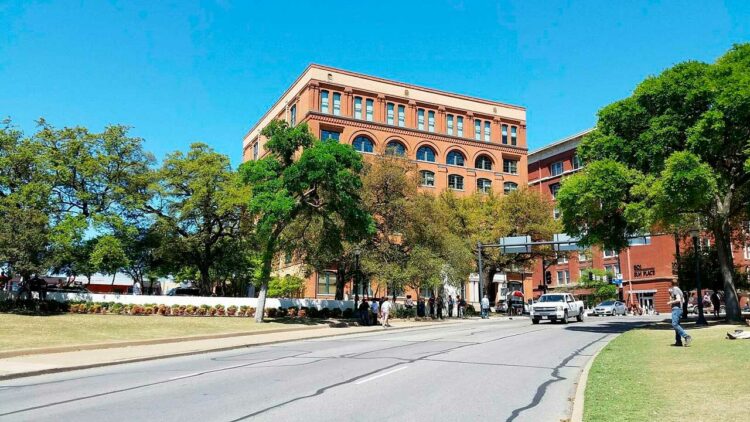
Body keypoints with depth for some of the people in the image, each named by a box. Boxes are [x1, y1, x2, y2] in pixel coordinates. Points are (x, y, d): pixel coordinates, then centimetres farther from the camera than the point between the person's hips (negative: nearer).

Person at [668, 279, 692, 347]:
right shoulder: (679, 290, 18)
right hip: (680, 309, 10)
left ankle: (687, 337, -23)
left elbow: (678, 299, -22)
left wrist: (670, 302, -10)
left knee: (675, 324, -17)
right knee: (677, 324, 10)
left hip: (676, 309, -10)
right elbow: (683, 300, 25)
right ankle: (678, 341, 9)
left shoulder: (675, 290, -10)